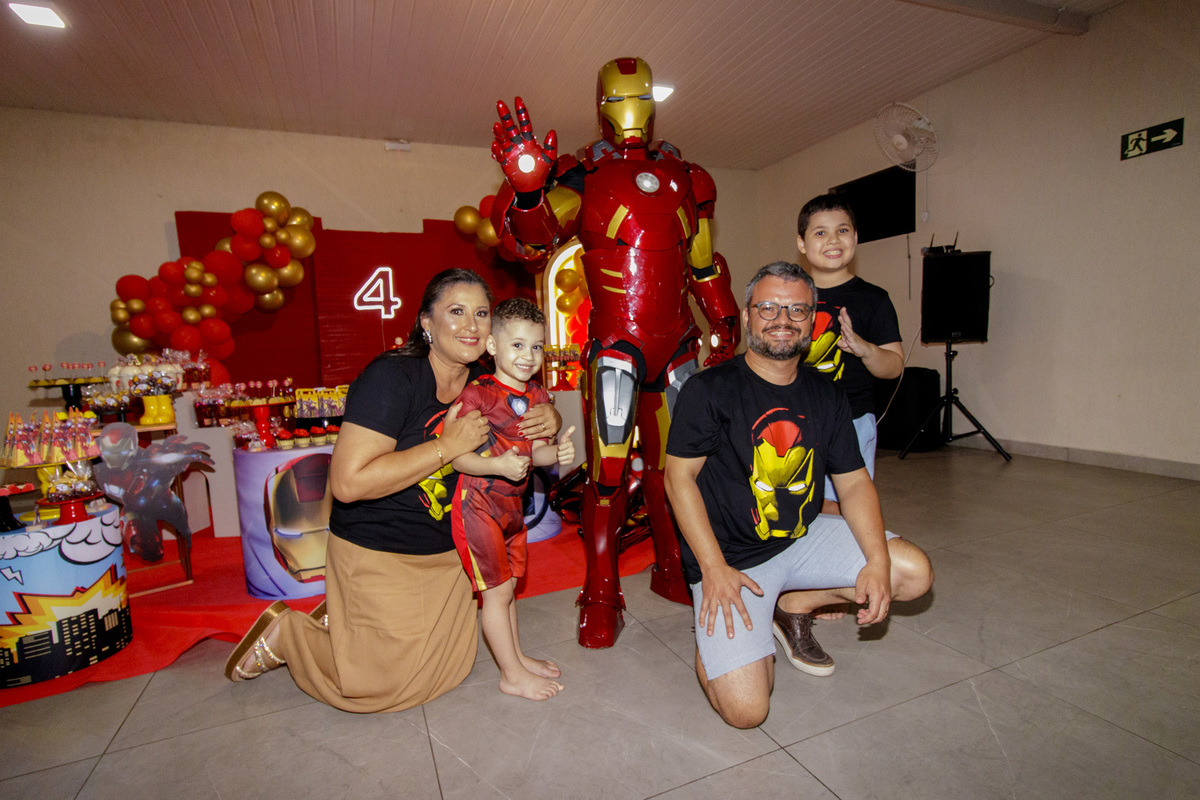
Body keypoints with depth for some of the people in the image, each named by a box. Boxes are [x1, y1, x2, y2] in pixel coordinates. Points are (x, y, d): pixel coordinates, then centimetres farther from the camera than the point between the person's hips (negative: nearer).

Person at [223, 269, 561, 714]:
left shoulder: (483, 384, -3)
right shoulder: (391, 377, -24)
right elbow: (348, 482, -31)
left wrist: (548, 420, -13)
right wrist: (447, 446, -30)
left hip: (445, 553, 7)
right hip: (377, 553, -7)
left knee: (451, 668, 20)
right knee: (385, 686, 6)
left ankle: (344, 618, 34)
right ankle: (284, 634, 27)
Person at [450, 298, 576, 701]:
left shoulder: (536, 395, 4)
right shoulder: (478, 393, -18)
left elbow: (533, 451, 8)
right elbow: (457, 455, -20)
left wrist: (557, 451, -12)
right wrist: (498, 466, -33)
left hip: (511, 504, 7)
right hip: (478, 504, -7)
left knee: (507, 585, 20)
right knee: (497, 589, 2)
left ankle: (517, 656, 36)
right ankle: (512, 675, 18)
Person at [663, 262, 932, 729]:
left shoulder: (826, 398, 4)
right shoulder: (709, 390, -13)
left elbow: (854, 481, 6)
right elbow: (679, 478, -13)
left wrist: (878, 561, -10)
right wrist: (714, 569, -18)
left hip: (804, 538, 6)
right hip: (730, 554, -5)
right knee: (746, 709, -15)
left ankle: (793, 606, 12)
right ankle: (717, 628, 18)